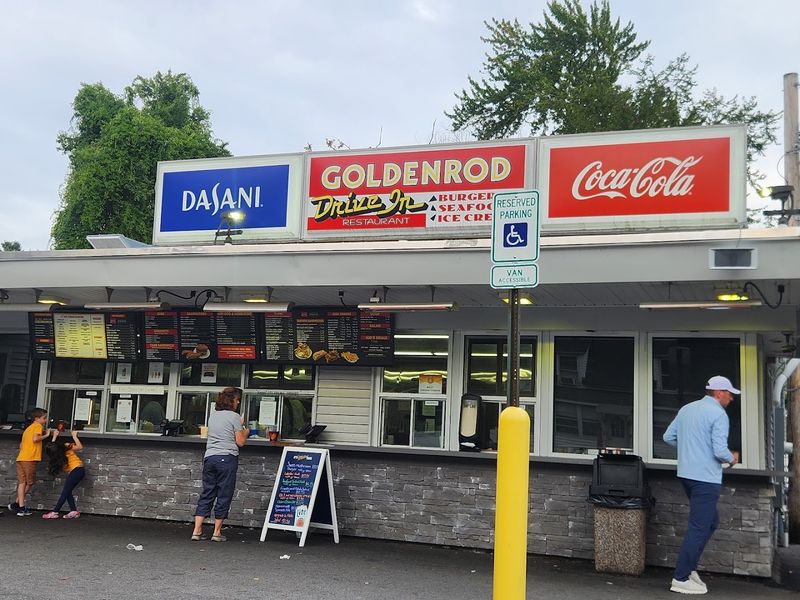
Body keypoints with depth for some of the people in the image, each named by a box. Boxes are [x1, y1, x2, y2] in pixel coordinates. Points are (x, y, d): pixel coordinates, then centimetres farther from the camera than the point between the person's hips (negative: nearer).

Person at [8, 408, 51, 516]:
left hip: (20, 458, 8)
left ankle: (21, 507, 0)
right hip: (30, 459, -8)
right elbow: (35, 439, -18)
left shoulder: (28, 428, 25)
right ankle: (17, 504, 5)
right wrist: (46, 435, -6)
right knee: (29, 483, 3)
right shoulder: (38, 426, -1)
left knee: (22, 483, 4)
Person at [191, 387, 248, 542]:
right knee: (224, 495, 3)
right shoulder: (234, 416, -6)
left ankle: (197, 531, 6)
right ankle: (217, 532, 6)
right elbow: (240, 442, -6)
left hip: (209, 457, 6)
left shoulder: (213, 415, 14)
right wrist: (245, 431, 14)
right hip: (227, 458, -6)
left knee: (206, 494, 9)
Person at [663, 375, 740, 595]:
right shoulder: (718, 414, -12)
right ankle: (681, 579, 1)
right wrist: (732, 459, 1)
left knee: (711, 521, 21)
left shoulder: (686, 409, 12)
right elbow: (720, 451, -19)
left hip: (686, 474, 8)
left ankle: (689, 567, 18)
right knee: (698, 528, -2)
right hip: (706, 478, -8)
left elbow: (668, 437, 15)